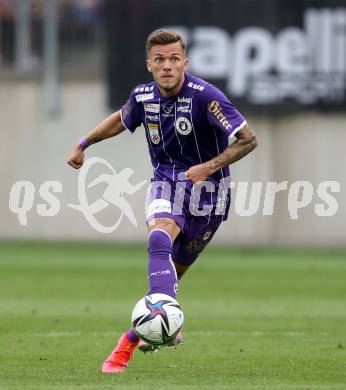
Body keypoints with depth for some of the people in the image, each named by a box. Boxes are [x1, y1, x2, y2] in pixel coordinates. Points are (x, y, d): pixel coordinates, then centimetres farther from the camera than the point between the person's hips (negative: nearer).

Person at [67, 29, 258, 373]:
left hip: (206, 189, -2)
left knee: (174, 271, 2)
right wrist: (84, 144, 27)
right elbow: (121, 120, 21)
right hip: (165, 181, 2)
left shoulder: (205, 96, -21)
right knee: (159, 241, -26)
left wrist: (209, 167, -25)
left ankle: (132, 339, 6)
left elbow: (248, 139, -18)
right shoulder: (142, 97, -4)